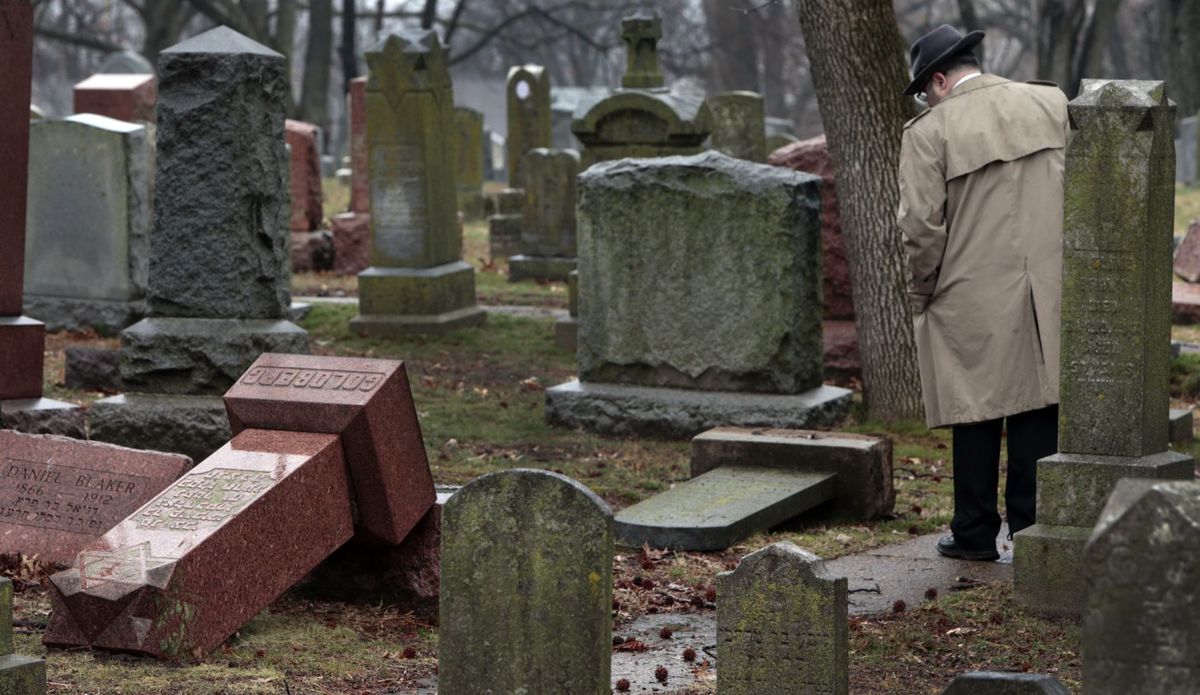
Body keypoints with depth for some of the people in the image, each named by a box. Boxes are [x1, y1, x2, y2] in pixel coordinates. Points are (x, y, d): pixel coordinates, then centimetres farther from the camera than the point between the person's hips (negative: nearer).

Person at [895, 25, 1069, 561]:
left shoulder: (929, 131, -8)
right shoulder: (1052, 105, 4)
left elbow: (922, 228, -12)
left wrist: (921, 296, 2)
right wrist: (1068, 265, 15)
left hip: (970, 303, -3)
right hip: (1048, 291, 3)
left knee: (977, 417, 6)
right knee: (1038, 414, 8)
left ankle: (975, 534, 14)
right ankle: (1032, 530, 12)